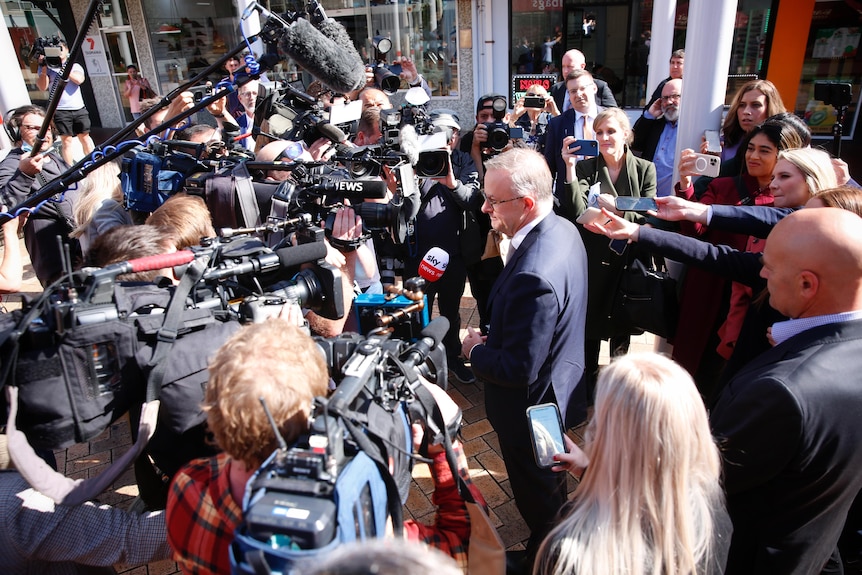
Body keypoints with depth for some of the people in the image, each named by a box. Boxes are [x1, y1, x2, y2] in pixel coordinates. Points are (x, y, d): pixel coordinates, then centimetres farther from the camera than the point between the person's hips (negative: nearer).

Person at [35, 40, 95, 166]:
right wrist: (44, 68, -13)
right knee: (66, 140, -1)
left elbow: (79, 79, -10)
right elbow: (42, 87, -4)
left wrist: (62, 67, -15)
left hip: (79, 108, 1)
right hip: (60, 110, -1)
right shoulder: (46, 67, 8)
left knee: (84, 137, 8)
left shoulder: (75, 66, 11)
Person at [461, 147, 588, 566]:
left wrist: (475, 351, -15)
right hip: (560, 390, 10)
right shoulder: (564, 230, -7)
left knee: (538, 503, 19)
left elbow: (520, 370, -32)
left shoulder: (533, 275, -39)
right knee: (550, 485, 33)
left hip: (531, 409, -10)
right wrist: (494, 339, 0)